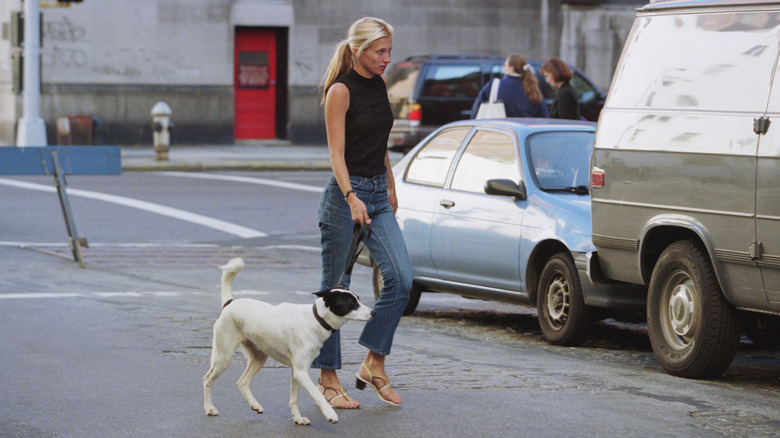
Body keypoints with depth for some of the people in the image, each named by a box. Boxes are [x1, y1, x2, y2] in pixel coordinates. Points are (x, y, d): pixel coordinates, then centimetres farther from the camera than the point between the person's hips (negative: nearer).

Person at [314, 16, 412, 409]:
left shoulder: (380, 84, 9)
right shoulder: (341, 91, -13)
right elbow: (336, 155, -18)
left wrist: (391, 188, 22)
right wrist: (352, 198, -30)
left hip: (378, 194, 7)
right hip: (345, 195, -7)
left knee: (400, 278, -7)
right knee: (335, 289, 1)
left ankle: (374, 365, 3)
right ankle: (327, 378, 9)